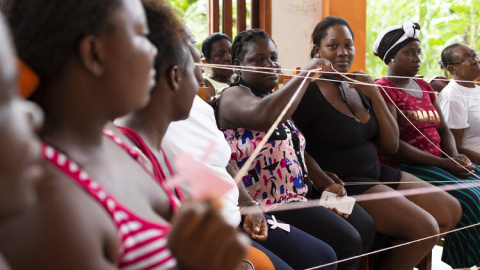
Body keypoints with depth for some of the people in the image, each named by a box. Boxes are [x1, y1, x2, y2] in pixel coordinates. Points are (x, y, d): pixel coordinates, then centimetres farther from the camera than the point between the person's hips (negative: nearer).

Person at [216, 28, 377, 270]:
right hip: (269, 206, -9)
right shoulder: (233, 97, -11)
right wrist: (306, 73, -26)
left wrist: (327, 184, 4)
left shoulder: (277, 99, 18)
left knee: (365, 228, 3)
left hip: (301, 194, 9)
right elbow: (266, 117, -35)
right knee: (346, 241, -18)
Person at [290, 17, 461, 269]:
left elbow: (391, 145, 6)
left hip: (375, 172, 8)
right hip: (342, 183, -8)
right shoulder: (308, 92, -12)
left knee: (450, 210, 8)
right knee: (425, 228, -20)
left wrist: (375, 95, -4)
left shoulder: (359, 87, 9)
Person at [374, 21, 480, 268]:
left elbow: (443, 129, 18)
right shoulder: (383, 90, -7)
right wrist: (443, 163, -18)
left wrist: (455, 156, -5)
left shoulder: (424, 87, 18)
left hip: (439, 163, 8)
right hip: (403, 167, -8)